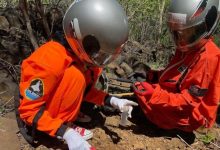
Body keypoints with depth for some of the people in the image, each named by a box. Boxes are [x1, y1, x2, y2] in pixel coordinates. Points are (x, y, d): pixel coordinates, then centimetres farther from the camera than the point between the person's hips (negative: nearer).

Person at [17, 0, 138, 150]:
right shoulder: (53, 59, -33)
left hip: (57, 103, 8)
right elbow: (29, 110, -27)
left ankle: (66, 124, -2)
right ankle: (65, 128, -13)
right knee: (75, 76, -28)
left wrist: (112, 100, -13)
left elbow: (85, 89, 3)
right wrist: (67, 133, -33)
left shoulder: (87, 57, -11)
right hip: (34, 108, -8)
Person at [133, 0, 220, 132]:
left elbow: (187, 102, -26)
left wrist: (154, 94, -36)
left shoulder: (208, 59, -24)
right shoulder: (186, 49, 5)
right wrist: (151, 75, -1)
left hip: (187, 118, -10)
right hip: (173, 105, 10)